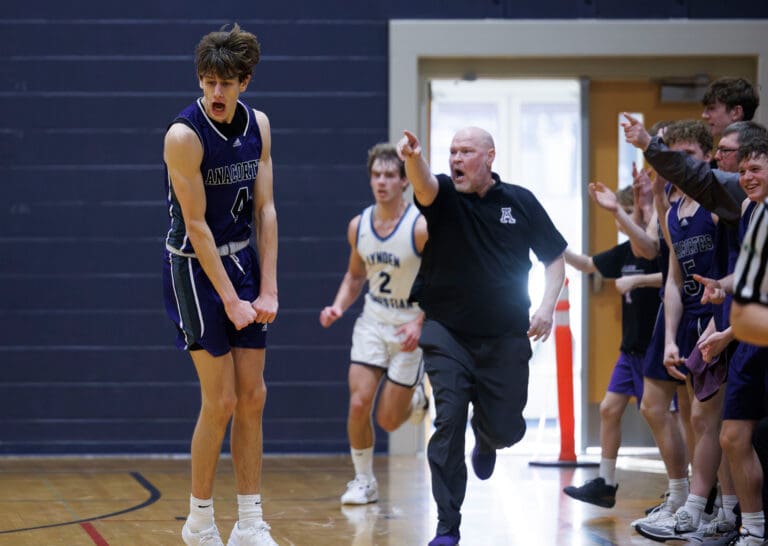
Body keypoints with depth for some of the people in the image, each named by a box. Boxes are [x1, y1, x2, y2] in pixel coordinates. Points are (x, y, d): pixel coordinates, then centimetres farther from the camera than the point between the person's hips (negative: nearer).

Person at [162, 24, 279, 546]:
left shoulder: (258, 125, 1)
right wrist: (230, 301, -17)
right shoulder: (184, 135, -18)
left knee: (253, 396, 5)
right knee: (221, 400, -7)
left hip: (243, 259, 6)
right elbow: (196, 224, -17)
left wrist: (268, 290, -4)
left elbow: (265, 209, 2)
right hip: (194, 266, -6)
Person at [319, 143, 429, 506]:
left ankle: (417, 397, 34)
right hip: (372, 322, 4)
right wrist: (339, 306, -4)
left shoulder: (421, 227, -17)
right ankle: (363, 482, 8)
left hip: (411, 328, -4)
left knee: (388, 420, -1)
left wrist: (420, 323, -23)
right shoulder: (358, 226, -1)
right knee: (358, 402, -10)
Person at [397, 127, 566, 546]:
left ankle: (485, 439, 45)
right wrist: (413, 159, -52)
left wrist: (547, 306, -6)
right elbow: (423, 186, -28)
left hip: (506, 337, 1)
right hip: (447, 333, -1)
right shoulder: (444, 195, -4)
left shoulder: (521, 202, 2)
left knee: (504, 430, 4)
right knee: (448, 421, -13)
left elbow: (554, 257, 10)